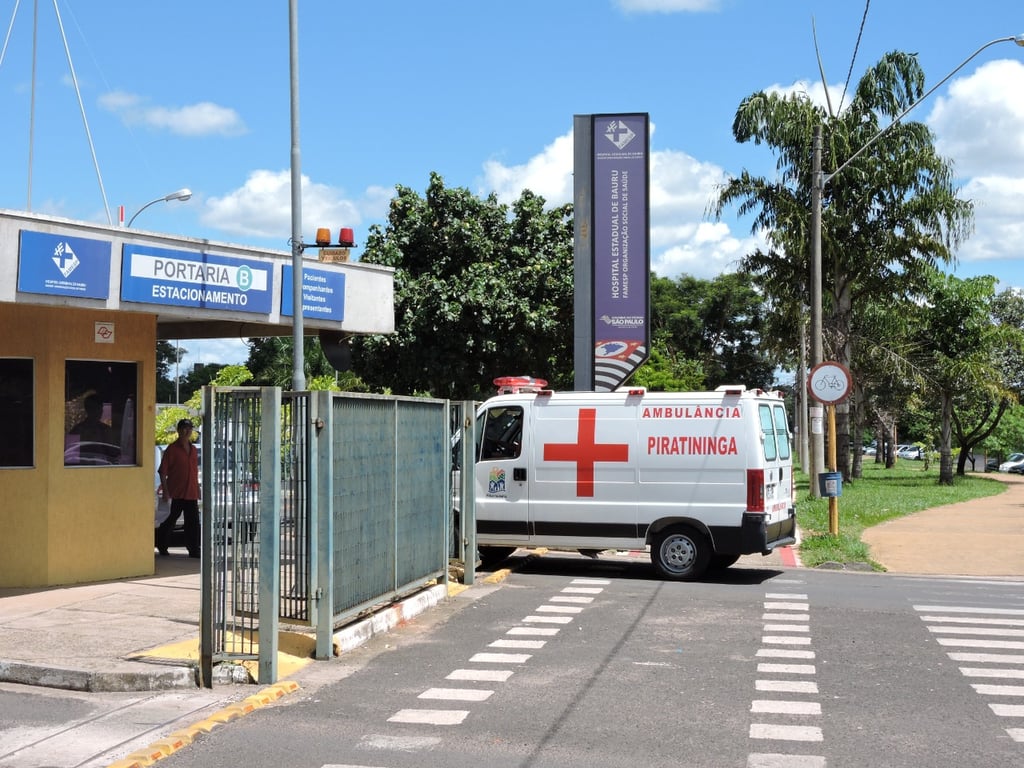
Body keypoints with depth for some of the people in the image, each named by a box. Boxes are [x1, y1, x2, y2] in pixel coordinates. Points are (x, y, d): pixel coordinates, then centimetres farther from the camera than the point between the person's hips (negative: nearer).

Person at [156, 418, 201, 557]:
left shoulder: (193, 450, 14)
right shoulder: (172, 449, -5)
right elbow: (163, 471, -7)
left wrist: (197, 490, 18)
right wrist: (165, 490, -14)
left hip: (191, 493, 5)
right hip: (177, 492, -5)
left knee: (193, 522, 3)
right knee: (172, 519, 2)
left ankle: (194, 550, 6)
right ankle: (161, 543, 21)